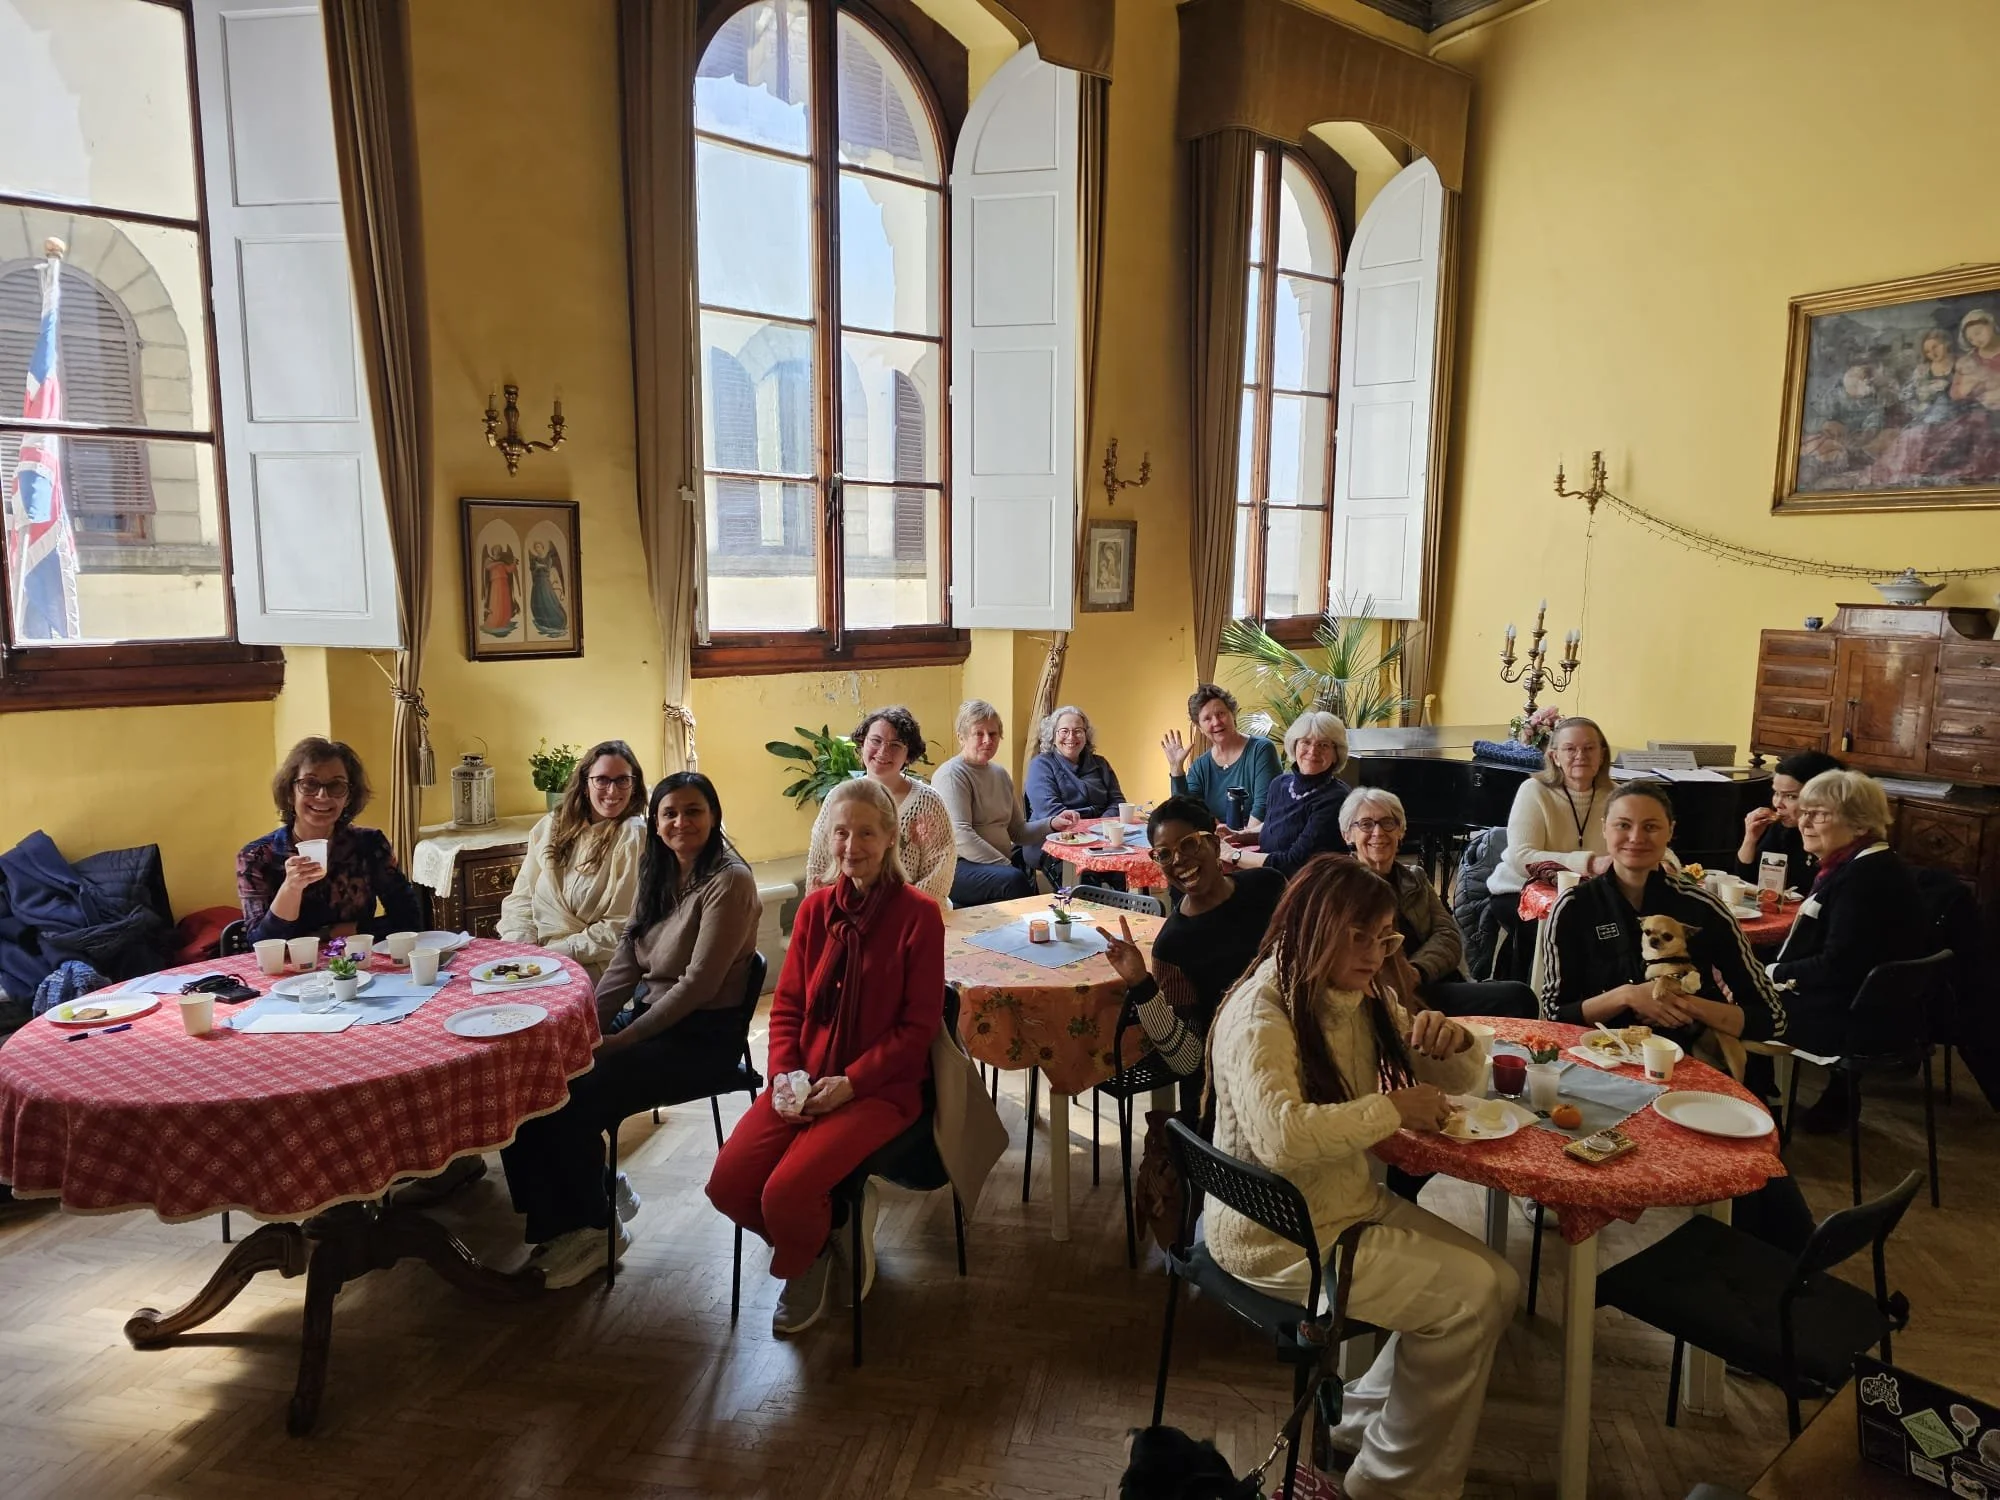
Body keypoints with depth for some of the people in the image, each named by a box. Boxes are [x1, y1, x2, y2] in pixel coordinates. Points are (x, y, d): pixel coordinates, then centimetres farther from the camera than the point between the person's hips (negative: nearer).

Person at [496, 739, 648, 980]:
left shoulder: (634, 837, -7)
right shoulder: (551, 826, 11)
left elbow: (621, 928, -10)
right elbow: (522, 897, 11)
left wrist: (559, 952, -15)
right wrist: (520, 948, -6)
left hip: (590, 966, -5)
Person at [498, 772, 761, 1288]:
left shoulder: (729, 882, -16)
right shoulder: (660, 876, 10)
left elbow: (698, 984, -19)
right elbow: (625, 960, 8)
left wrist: (621, 1039, -17)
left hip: (702, 1034, -7)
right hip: (648, 1014, 8)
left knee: (574, 1102, -19)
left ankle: (593, 1226, 8)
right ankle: (561, 1219, 6)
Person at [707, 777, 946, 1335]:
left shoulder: (918, 914, -9)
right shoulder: (815, 908, 6)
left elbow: (918, 1025, -9)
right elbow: (786, 1005, 9)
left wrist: (850, 1083, -16)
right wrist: (784, 1075, -8)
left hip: (880, 1088, -5)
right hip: (805, 1081, 5)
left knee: (785, 1195, -22)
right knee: (727, 1185, -12)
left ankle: (802, 1266, 15)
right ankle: (828, 1225, 16)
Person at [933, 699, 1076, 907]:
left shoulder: (1000, 774, 19)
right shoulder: (951, 775, -6)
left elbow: (1017, 831, 21)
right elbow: (961, 837, -17)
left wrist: (1051, 824, 3)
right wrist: (1007, 866, -19)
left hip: (1002, 862, 8)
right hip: (958, 866, -8)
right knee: (1012, 880, -34)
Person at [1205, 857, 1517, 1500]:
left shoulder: (1366, 998, 3)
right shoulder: (1261, 1014, -23)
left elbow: (1455, 1083, 13)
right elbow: (1279, 1137, -39)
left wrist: (1450, 1040, -11)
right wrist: (1393, 1108, -28)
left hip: (1353, 1202, 9)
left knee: (1497, 1283, 0)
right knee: (1468, 1298, -12)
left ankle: (1359, 1421, 18)